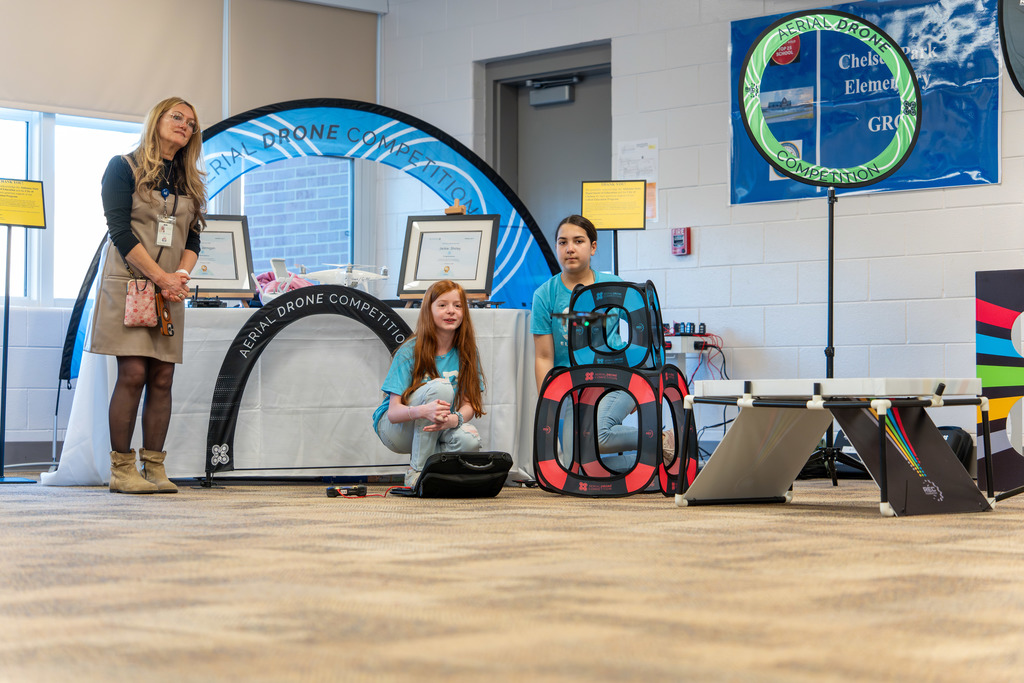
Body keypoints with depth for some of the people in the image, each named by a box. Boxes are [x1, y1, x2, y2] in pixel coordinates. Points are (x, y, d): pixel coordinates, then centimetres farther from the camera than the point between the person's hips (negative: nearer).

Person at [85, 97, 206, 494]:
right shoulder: (124, 168, 2)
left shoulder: (190, 184, 19)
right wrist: (160, 277, -14)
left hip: (170, 289, 5)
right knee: (133, 374, -11)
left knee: (162, 378, -1)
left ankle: (155, 468, 1)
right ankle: (121, 469, -7)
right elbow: (120, 231, -7)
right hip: (129, 283, -5)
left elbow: (193, 239, 14)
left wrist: (181, 274, -7)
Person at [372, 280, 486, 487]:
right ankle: (417, 471, -23)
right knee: (440, 386, -31)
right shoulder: (410, 352, -16)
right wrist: (423, 411, -44)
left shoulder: (465, 352, -4)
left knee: (470, 439, -32)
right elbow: (393, 412, -21)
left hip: (433, 431, 3)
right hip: (395, 429, -3)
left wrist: (455, 419, -34)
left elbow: (469, 403, -8)